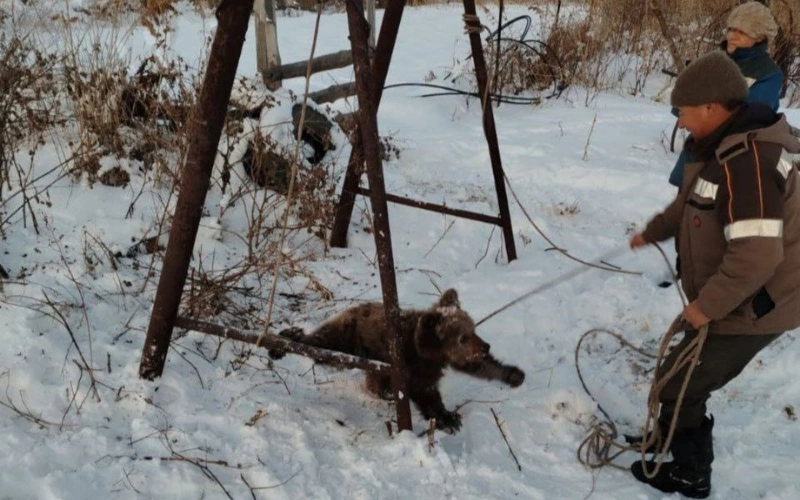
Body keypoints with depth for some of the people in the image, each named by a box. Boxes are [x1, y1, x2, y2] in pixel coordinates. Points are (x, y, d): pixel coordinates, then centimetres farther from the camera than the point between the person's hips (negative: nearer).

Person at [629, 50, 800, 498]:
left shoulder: (747, 160, -30)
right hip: (739, 302, 9)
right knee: (691, 378, 23)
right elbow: (692, 204, 24)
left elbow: (756, 255, -36)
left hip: (750, 309, -9)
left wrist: (706, 306, -25)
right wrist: (652, 232, 37)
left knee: (677, 383, 5)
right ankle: (680, 438, 44)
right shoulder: (726, 147, 4)